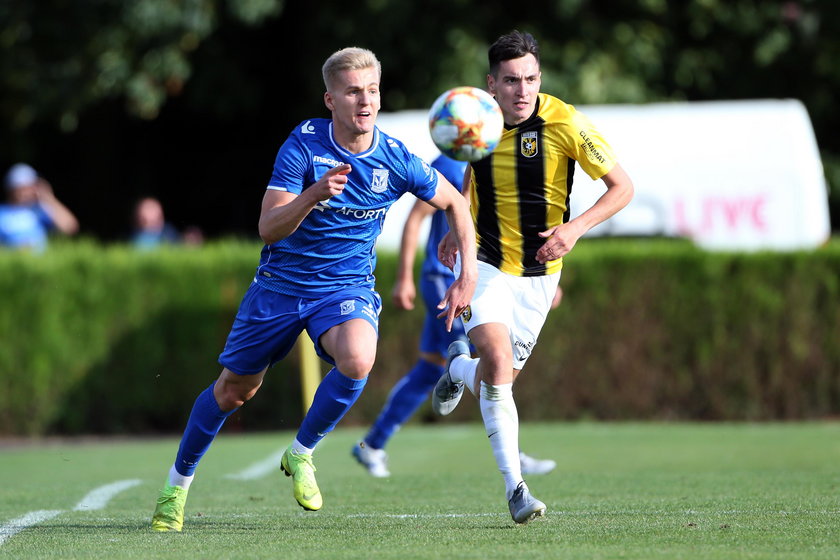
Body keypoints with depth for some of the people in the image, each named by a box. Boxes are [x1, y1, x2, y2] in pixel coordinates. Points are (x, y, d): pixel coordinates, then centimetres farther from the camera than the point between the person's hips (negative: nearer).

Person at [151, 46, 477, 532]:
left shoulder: (396, 161, -13)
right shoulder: (303, 146, -18)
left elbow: (455, 202, 5)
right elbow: (268, 229, -23)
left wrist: (468, 275, -3)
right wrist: (314, 194, -41)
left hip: (348, 287, 0)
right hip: (281, 285, 0)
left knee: (357, 360, -32)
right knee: (233, 390, 9)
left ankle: (301, 454, -7)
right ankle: (177, 483, 33)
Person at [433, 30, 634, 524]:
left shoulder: (565, 123, -17)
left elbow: (623, 187, -14)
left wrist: (575, 228, -27)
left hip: (538, 273, 0)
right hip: (484, 262, 0)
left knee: (500, 376, 7)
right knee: (498, 361, -21)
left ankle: (459, 368, 45)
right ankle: (515, 487, -17)